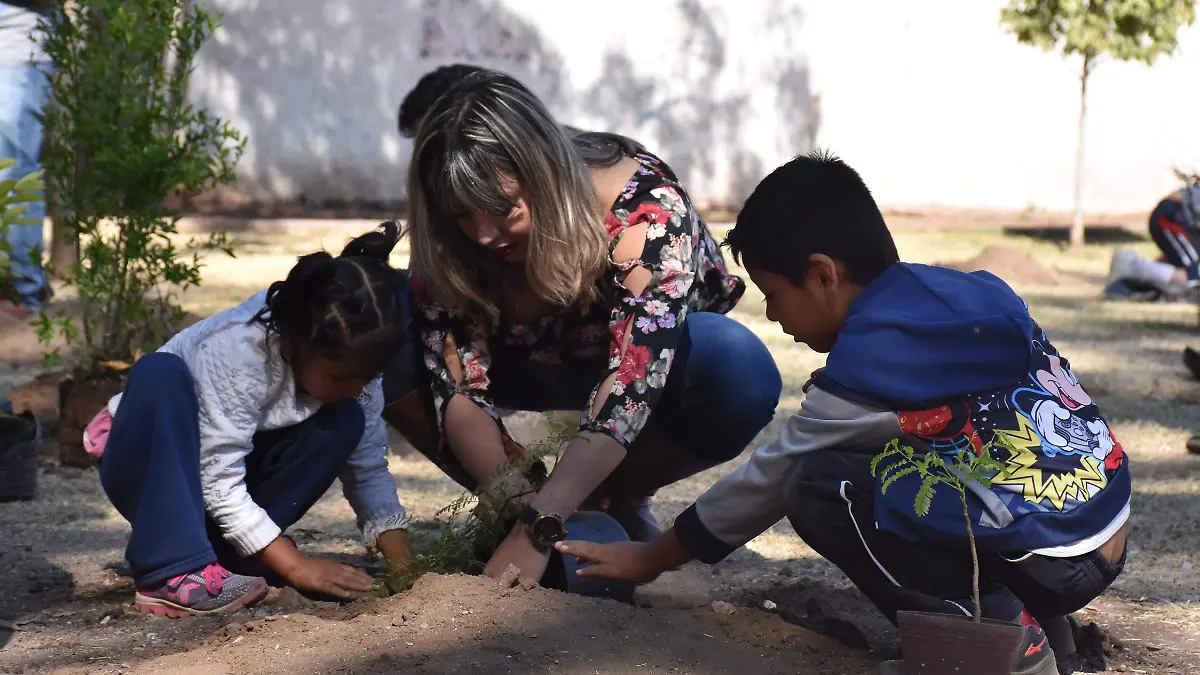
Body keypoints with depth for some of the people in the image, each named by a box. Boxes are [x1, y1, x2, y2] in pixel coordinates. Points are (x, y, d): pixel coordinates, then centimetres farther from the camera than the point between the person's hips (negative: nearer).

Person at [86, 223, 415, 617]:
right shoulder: (234, 352, -34)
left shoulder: (350, 362, -16)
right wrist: (296, 567, -35)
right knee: (160, 374, -37)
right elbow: (219, 484, -33)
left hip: (239, 462, 5)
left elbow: (370, 470, -9)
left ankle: (226, 552, -14)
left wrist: (402, 562, -22)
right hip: (150, 463, -5)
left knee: (345, 422, -20)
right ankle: (174, 572, -37)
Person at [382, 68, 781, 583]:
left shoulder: (646, 204, -36)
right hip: (531, 366, 3)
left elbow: (633, 383, -45)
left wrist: (535, 531, -54)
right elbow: (458, 387, -26)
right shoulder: (451, 243, -25)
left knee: (742, 372, -39)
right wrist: (511, 500, -46)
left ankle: (616, 503, -11)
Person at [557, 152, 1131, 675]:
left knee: (818, 486, -9)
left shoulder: (866, 370, -12)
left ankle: (995, 629, -8)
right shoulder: (959, 293, 9)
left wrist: (651, 558, 12)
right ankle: (1027, 615, 13)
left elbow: (772, 476, -1)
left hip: (1055, 562, -9)